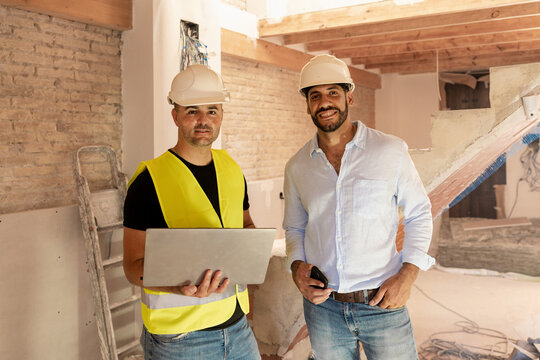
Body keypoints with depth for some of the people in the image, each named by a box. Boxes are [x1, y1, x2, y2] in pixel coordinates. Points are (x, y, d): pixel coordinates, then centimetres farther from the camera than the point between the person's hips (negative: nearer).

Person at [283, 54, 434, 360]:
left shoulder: (391, 151, -4)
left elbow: (419, 214, 3)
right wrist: (297, 265, -4)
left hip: (382, 304, -2)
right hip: (322, 305, 3)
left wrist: (408, 274, -9)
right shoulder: (297, 167, 4)